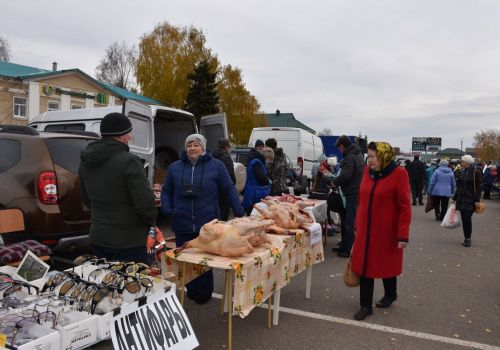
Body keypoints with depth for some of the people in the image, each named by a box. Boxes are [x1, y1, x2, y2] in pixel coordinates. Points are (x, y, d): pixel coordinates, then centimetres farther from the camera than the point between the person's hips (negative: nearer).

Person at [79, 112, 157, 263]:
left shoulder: (85, 162, 6)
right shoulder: (129, 162, -19)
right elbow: (145, 203, -21)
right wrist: (151, 221, -1)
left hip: (97, 238, 8)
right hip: (128, 243, -7)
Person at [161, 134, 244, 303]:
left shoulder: (216, 166, 1)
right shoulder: (175, 167, 8)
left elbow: (229, 189, 2)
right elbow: (166, 191, 15)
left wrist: (239, 212, -3)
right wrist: (167, 209, 0)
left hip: (207, 225, -3)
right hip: (182, 225, 3)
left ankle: (204, 292, 21)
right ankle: (192, 290, 26)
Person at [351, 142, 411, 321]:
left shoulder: (398, 174, -13)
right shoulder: (368, 171, 2)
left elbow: (405, 207, -14)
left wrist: (403, 235, -16)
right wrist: (357, 225, 11)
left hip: (387, 231, -4)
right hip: (366, 229, 4)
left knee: (387, 264, 15)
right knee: (364, 265, 5)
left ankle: (390, 295, 41)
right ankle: (366, 306, 17)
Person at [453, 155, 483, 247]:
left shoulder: (476, 172, -7)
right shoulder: (461, 173, 12)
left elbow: (479, 187, -9)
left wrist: (477, 200, -14)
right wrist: (455, 197, 17)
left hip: (470, 200, -6)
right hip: (461, 200, 6)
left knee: (467, 218, -10)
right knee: (464, 219, 6)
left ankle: (468, 238, 1)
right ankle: (466, 239, 14)